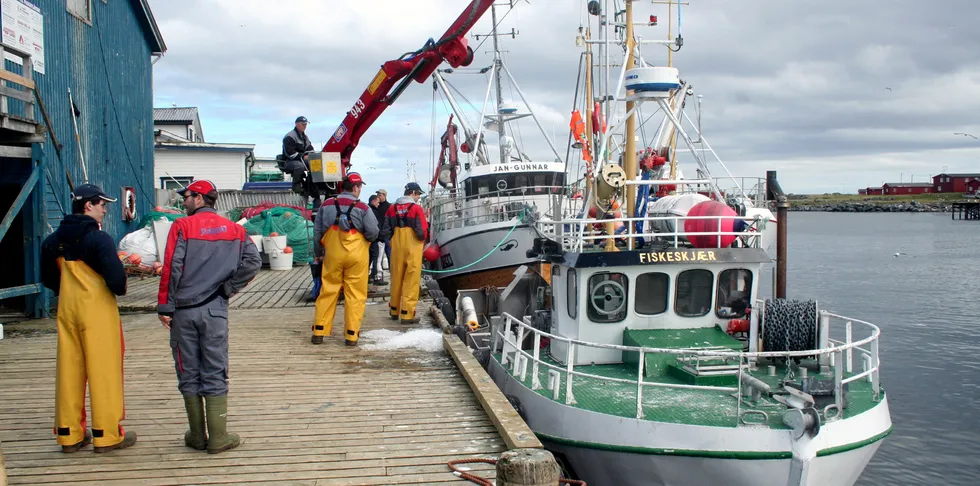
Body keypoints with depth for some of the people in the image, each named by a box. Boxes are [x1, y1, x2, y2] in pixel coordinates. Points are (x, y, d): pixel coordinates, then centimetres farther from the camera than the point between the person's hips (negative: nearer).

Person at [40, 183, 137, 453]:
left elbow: (48, 278, 16)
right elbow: (116, 278, -21)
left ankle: (69, 434, 20)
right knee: (103, 370, 1)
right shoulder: (99, 238, -15)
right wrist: (120, 289, 0)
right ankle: (107, 435, 7)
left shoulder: (54, 239, 8)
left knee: (69, 370, 12)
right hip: (97, 310, -7)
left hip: (67, 309, 7)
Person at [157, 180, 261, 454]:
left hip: (184, 311, -1)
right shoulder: (234, 229, 6)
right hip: (216, 310, 2)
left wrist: (165, 307, -6)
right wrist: (228, 288, 1)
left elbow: (171, 268, -10)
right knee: (215, 374, 5)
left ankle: (197, 436, 16)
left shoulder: (182, 226, -4)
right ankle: (218, 438, 6)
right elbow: (253, 261, -5)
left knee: (188, 374, 8)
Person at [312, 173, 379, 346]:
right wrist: (366, 239, 11)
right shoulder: (362, 208, -8)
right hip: (356, 255, -3)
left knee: (327, 292, 10)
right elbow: (373, 232, -12)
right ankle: (351, 335, 6)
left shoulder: (327, 205, 3)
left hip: (332, 254, 3)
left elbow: (317, 232, 9)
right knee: (354, 294, 4)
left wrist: (317, 252, 21)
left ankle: (319, 332, 12)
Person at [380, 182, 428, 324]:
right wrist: (423, 237, 5)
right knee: (411, 281, 0)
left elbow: (385, 231, 4)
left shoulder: (392, 208, 5)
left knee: (396, 279, 17)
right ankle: (407, 314, 0)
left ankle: (394, 311, 29)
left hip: (396, 249, 5)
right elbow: (422, 233, -16)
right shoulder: (416, 208, -11)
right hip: (412, 249, -5)